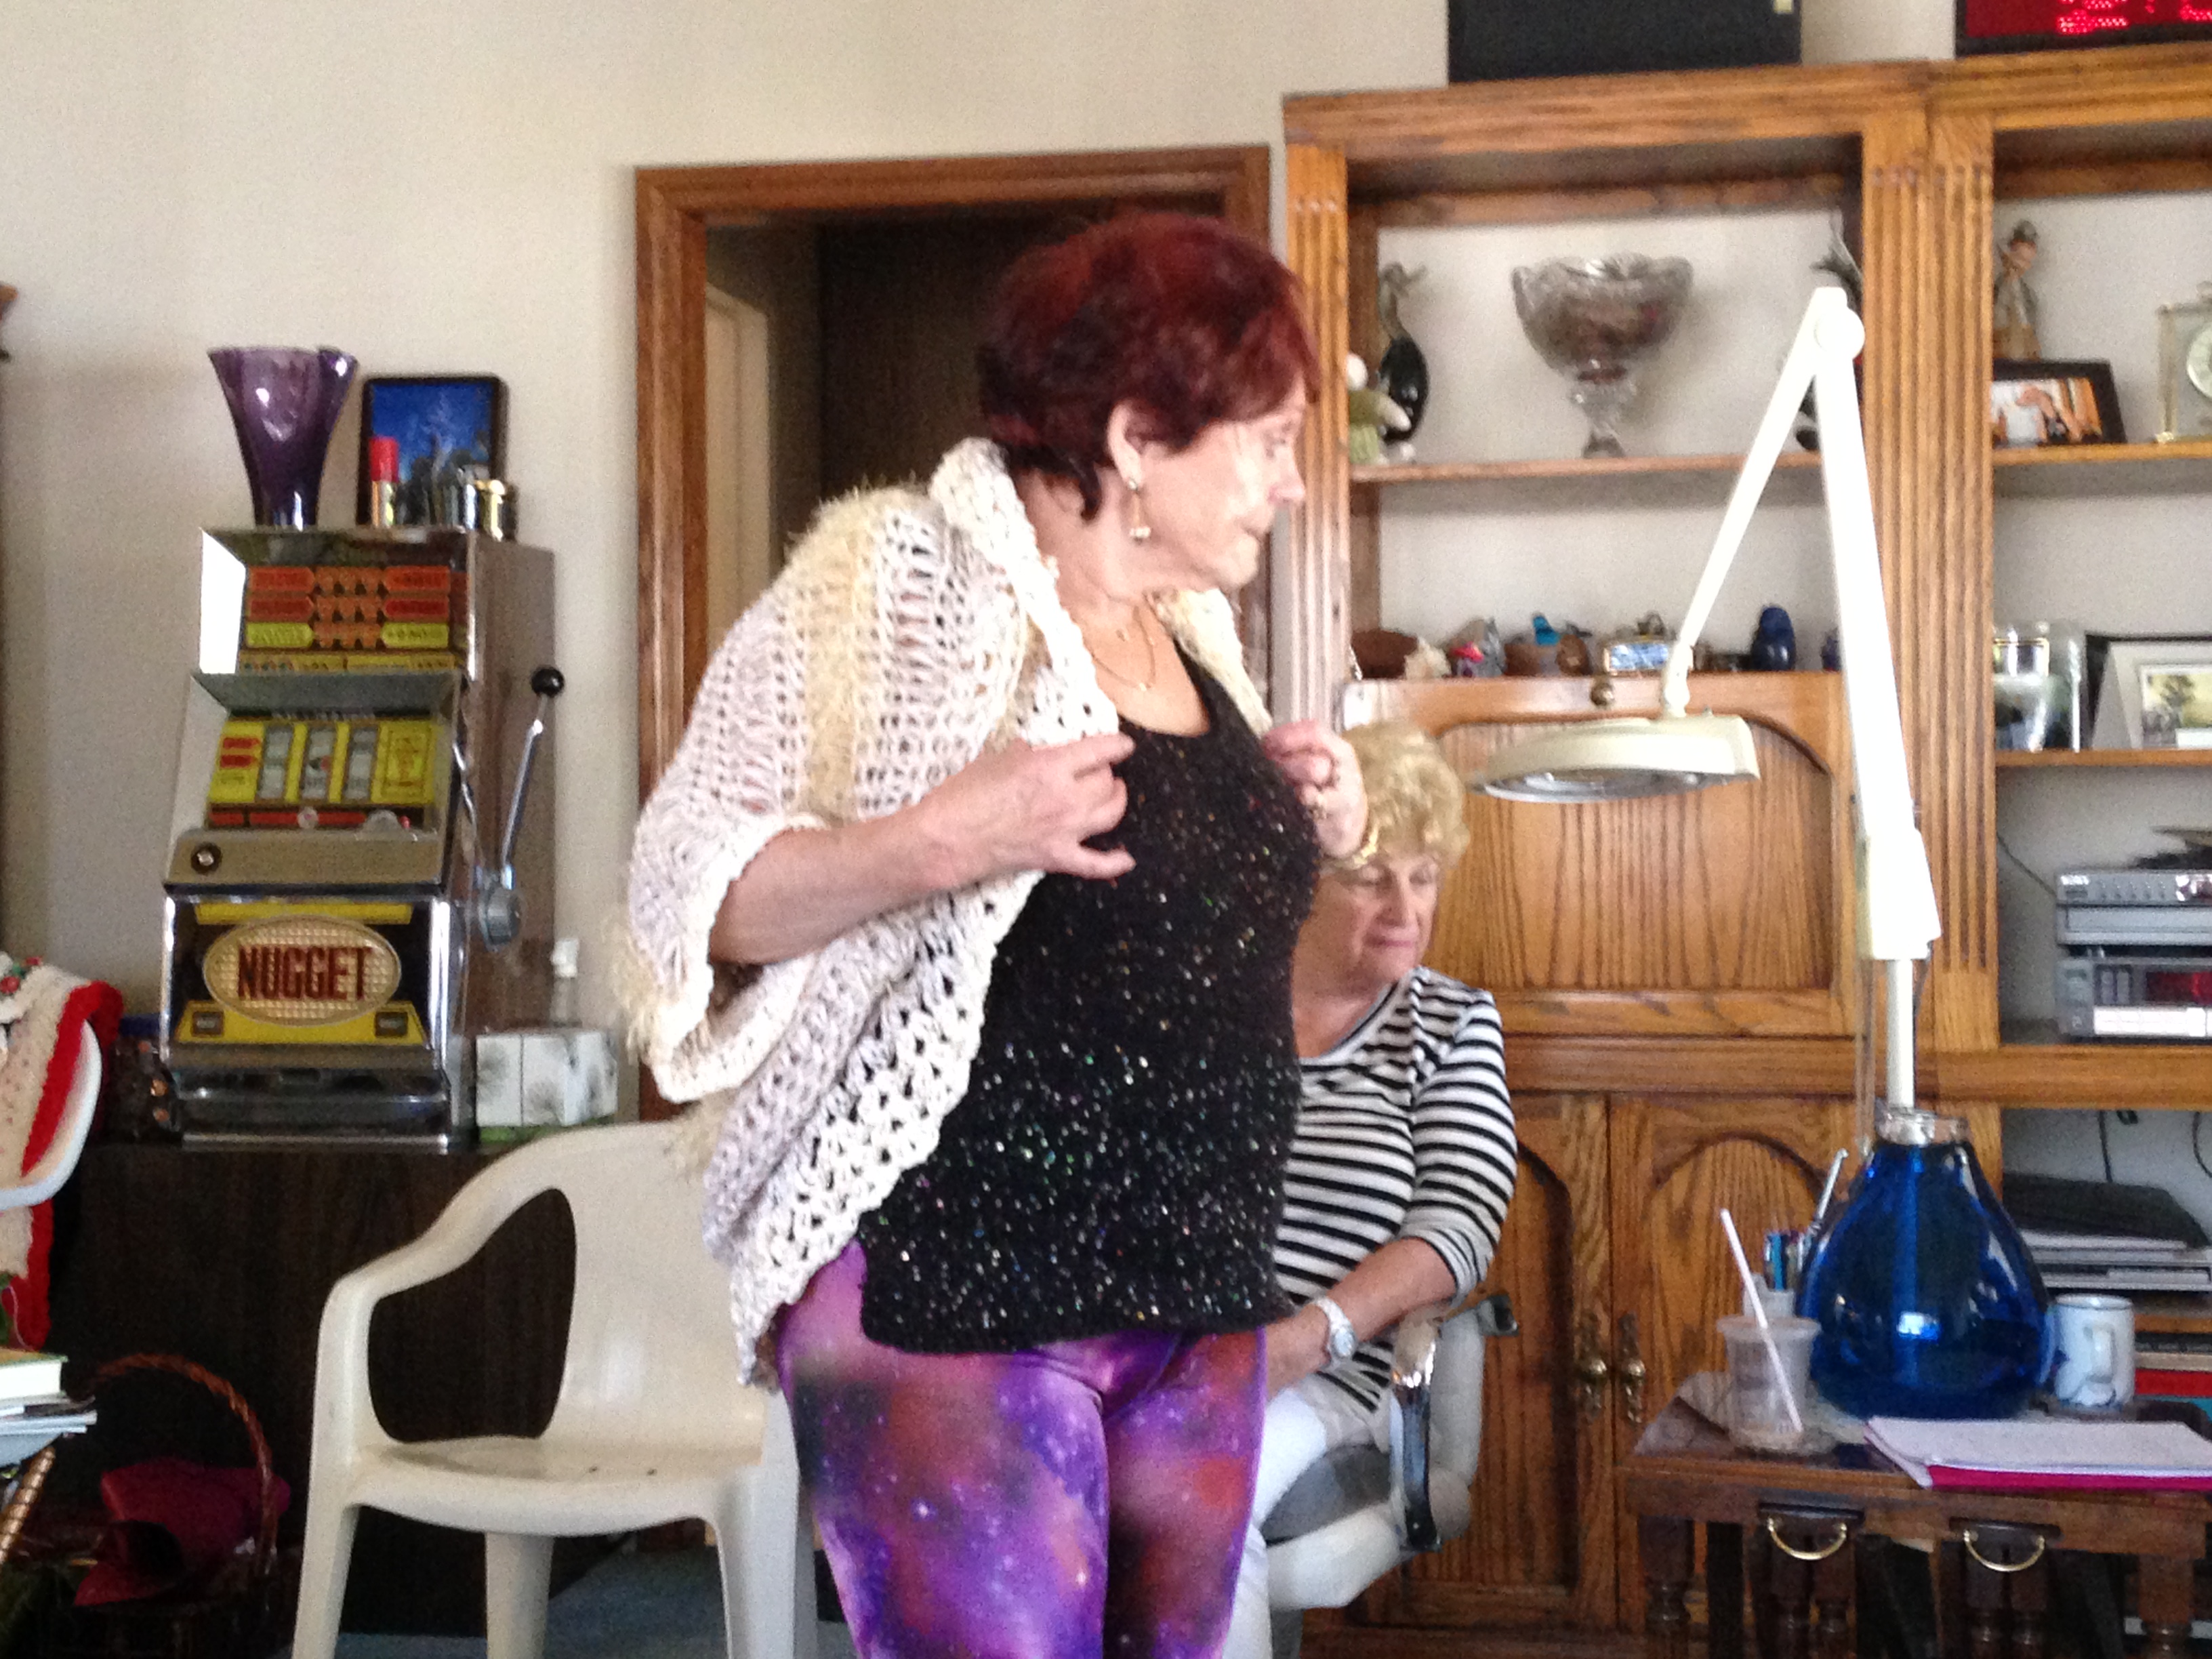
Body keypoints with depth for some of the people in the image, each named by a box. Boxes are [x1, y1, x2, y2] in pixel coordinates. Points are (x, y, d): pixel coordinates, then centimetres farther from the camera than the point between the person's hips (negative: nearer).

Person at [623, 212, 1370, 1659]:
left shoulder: (1193, 626, 12)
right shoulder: (898, 575, -10)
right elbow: (687, 884, -13)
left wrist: (1303, 835, 6)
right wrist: (938, 841, -27)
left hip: (1201, 1296, 8)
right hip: (950, 1293, -7)